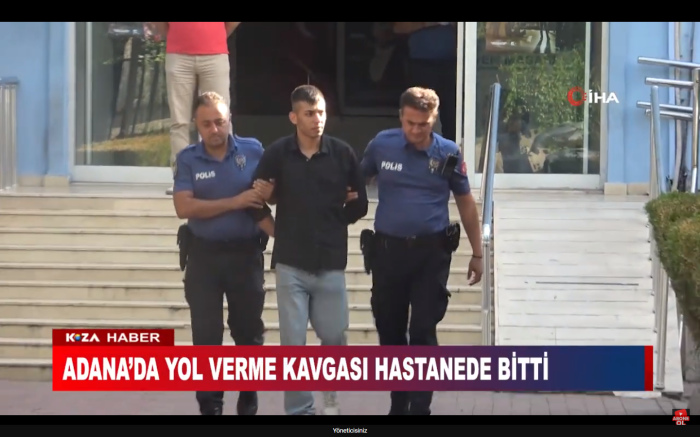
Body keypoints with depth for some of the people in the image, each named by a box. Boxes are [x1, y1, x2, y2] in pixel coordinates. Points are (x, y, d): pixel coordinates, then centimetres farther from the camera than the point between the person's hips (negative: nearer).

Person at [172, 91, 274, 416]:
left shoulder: (253, 150, -1)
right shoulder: (187, 159, -4)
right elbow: (184, 207, -15)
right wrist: (234, 202, -19)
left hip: (245, 253, 1)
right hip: (204, 255, 0)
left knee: (249, 331, 9)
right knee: (206, 336, 2)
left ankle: (248, 402, 22)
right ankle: (210, 406, 10)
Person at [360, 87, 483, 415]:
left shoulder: (448, 153, -4)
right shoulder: (381, 144, -3)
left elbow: (466, 203, 7)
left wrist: (477, 253, 9)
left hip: (431, 252, -2)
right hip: (388, 249, 2)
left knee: (423, 332, -5)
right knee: (389, 331, 10)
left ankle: (420, 407, 0)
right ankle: (398, 404, 25)